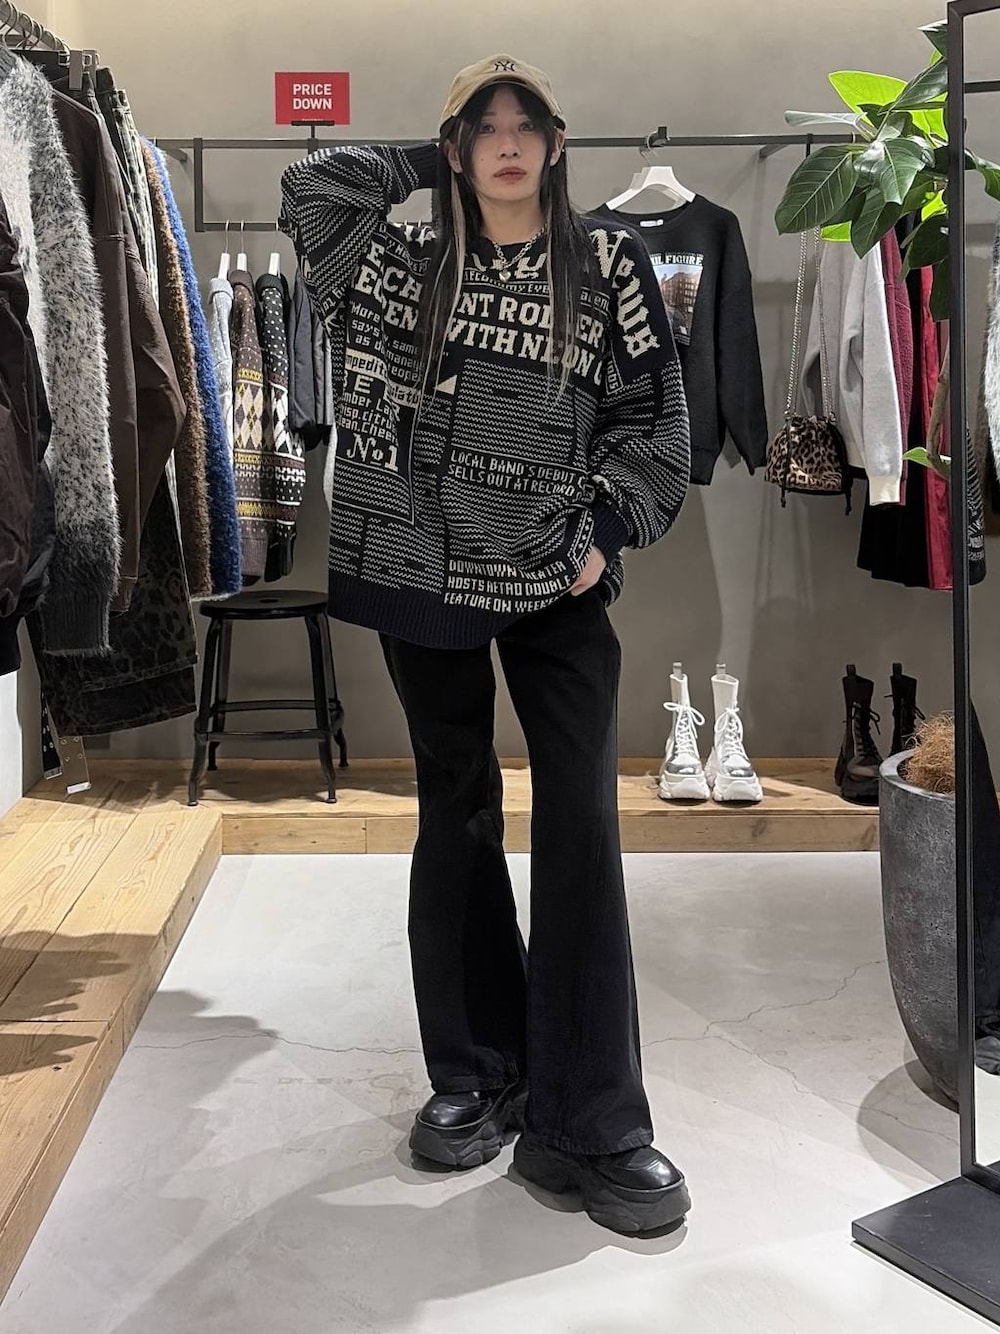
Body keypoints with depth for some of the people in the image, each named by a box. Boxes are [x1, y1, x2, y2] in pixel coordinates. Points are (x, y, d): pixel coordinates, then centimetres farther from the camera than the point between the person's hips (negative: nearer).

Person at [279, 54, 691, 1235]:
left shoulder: (608, 265, 3)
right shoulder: (407, 264, 6)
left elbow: (652, 415, 4)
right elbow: (311, 187, -2)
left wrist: (608, 530, -6)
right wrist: (432, 164, 6)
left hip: (558, 585, -1)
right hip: (424, 576, 1)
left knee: (579, 826, -8)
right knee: (456, 818, 9)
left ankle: (588, 1125, -1)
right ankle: (474, 1075, 23)